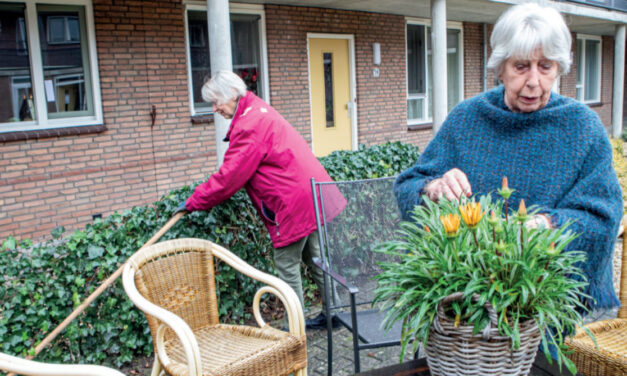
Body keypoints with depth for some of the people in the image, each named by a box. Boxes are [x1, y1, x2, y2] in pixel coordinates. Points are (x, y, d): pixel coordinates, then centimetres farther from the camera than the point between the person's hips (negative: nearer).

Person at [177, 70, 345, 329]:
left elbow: (229, 176, -17)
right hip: (311, 193, 11)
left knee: (286, 264, 1)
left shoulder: (249, 126, -19)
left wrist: (193, 202, -7)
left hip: (295, 202, -11)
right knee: (314, 258, 19)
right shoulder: (258, 110, 14)